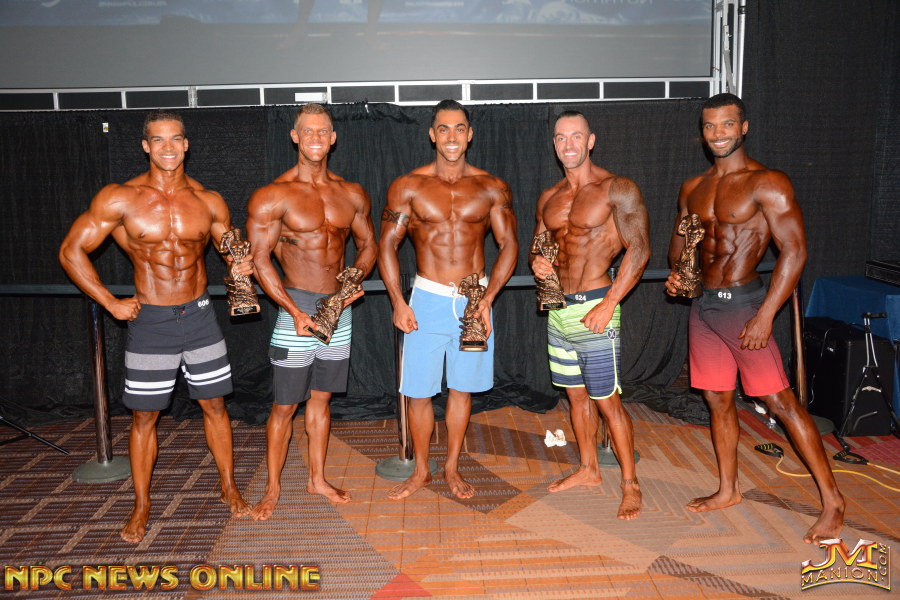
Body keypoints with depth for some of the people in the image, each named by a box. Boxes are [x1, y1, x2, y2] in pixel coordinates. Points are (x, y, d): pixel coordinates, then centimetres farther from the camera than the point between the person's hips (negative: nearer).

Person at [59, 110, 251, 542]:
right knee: (144, 416, 6)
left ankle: (229, 488, 27)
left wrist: (242, 266, -13)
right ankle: (141, 507, 23)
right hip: (149, 321, -2)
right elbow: (71, 251, -3)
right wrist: (110, 303, -7)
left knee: (215, 406, 10)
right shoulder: (119, 199, -8)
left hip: (200, 316, 2)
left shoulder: (208, 201, 0)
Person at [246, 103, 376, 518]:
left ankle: (317, 479, 29)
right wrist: (296, 312, -19)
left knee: (320, 399, 16)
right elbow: (259, 259, -12)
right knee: (284, 406, 2)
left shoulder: (352, 194, 6)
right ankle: (272, 488, 19)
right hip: (297, 307, -4)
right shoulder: (273, 196, -9)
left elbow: (367, 245, 16)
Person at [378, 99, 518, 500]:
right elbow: (387, 245, 1)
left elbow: (509, 245, 0)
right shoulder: (408, 187, -1)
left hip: (475, 299, 1)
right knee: (419, 391, 4)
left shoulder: (491, 188, 2)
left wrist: (487, 298, -12)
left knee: (462, 388, 11)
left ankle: (452, 467, 28)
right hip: (427, 298, -1)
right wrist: (398, 302, -9)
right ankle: (421, 470, 23)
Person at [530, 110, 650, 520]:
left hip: (593, 308, -7)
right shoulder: (548, 198, 11)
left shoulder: (617, 190, -9)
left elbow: (639, 249, -13)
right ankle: (588, 470, 32)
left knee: (607, 401, -2)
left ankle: (630, 485, 12)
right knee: (576, 394, 16)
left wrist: (608, 304, -20)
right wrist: (538, 263, -5)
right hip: (557, 309, 7)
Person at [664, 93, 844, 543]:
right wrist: (676, 273, -3)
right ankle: (728, 490, 29)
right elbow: (679, 241, 21)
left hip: (741, 302, -6)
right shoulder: (692, 188, 11)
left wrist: (765, 316, -21)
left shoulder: (767, 184, -10)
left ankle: (832, 499, 9)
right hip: (702, 304, 7)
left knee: (780, 401, -4)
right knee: (717, 400, 14)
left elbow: (794, 251, -15)